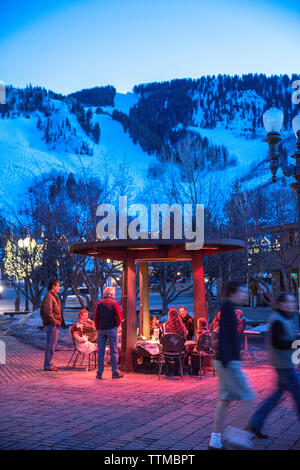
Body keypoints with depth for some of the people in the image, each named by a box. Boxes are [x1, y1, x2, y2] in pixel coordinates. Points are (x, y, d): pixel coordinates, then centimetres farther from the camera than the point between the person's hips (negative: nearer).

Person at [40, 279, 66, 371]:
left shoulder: (54, 296, 19)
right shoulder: (48, 297, -14)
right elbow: (48, 312, -22)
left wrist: (61, 322, 14)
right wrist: (56, 322, -17)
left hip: (55, 325, 10)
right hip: (52, 325, -10)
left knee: (52, 345, 14)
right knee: (51, 345, -6)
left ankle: (49, 364, 21)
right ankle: (47, 365, -1)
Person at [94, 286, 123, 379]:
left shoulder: (99, 303, 6)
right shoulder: (115, 303, -4)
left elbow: (96, 318, 5)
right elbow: (119, 317, -9)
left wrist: (98, 328, 12)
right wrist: (117, 326, 7)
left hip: (101, 329, 3)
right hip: (112, 329, -3)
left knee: (101, 351, 7)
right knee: (113, 351, 2)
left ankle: (99, 373, 8)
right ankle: (115, 372, 4)